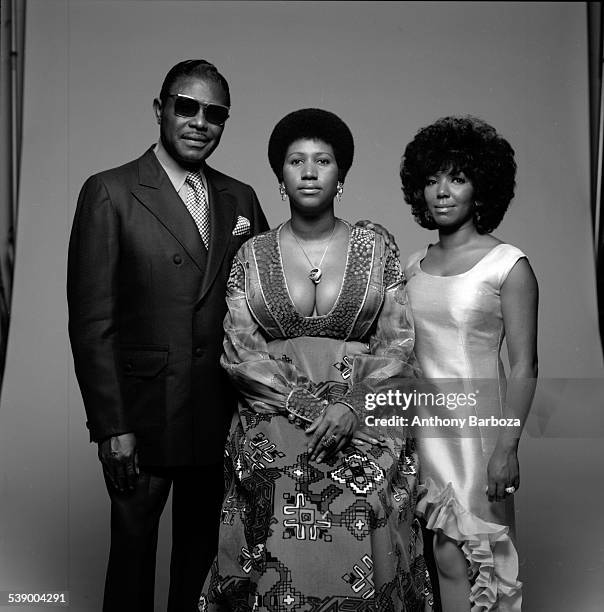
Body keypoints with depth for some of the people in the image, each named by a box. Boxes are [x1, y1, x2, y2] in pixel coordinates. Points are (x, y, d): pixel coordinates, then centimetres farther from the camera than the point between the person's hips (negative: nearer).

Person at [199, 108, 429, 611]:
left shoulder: (375, 250, 4)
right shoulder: (252, 256, 5)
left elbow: (398, 345, -1)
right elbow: (239, 349, -2)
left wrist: (351, 405, -15)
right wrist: (307, 405, -13)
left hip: (365, 434, 0)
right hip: (273, 443, 1)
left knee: (358, 571, 2)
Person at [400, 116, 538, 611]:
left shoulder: (508, 265, -7)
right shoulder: (413, 266, 8)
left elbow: (524, 367, -9)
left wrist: (507, 446, -14)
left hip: (476, 421, -4)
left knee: (460, 559, 2)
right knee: (442, 559, 8)